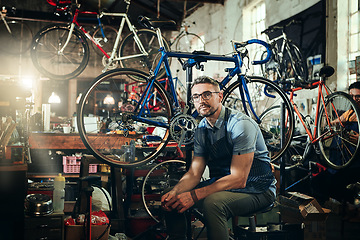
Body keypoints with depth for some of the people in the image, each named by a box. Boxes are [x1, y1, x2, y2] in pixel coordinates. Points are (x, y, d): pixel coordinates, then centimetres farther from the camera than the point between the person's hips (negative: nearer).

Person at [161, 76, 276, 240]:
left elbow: (238, 180, -26)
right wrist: (174, 192, -20)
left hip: (257, 189, -7)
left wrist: (194, 195, -33)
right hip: (224, 184, 7)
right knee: (172, 201, -6)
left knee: (212, 202, -35)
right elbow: (194, 174, 2)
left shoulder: (241, 124, -21)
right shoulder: (201, 129, 3)